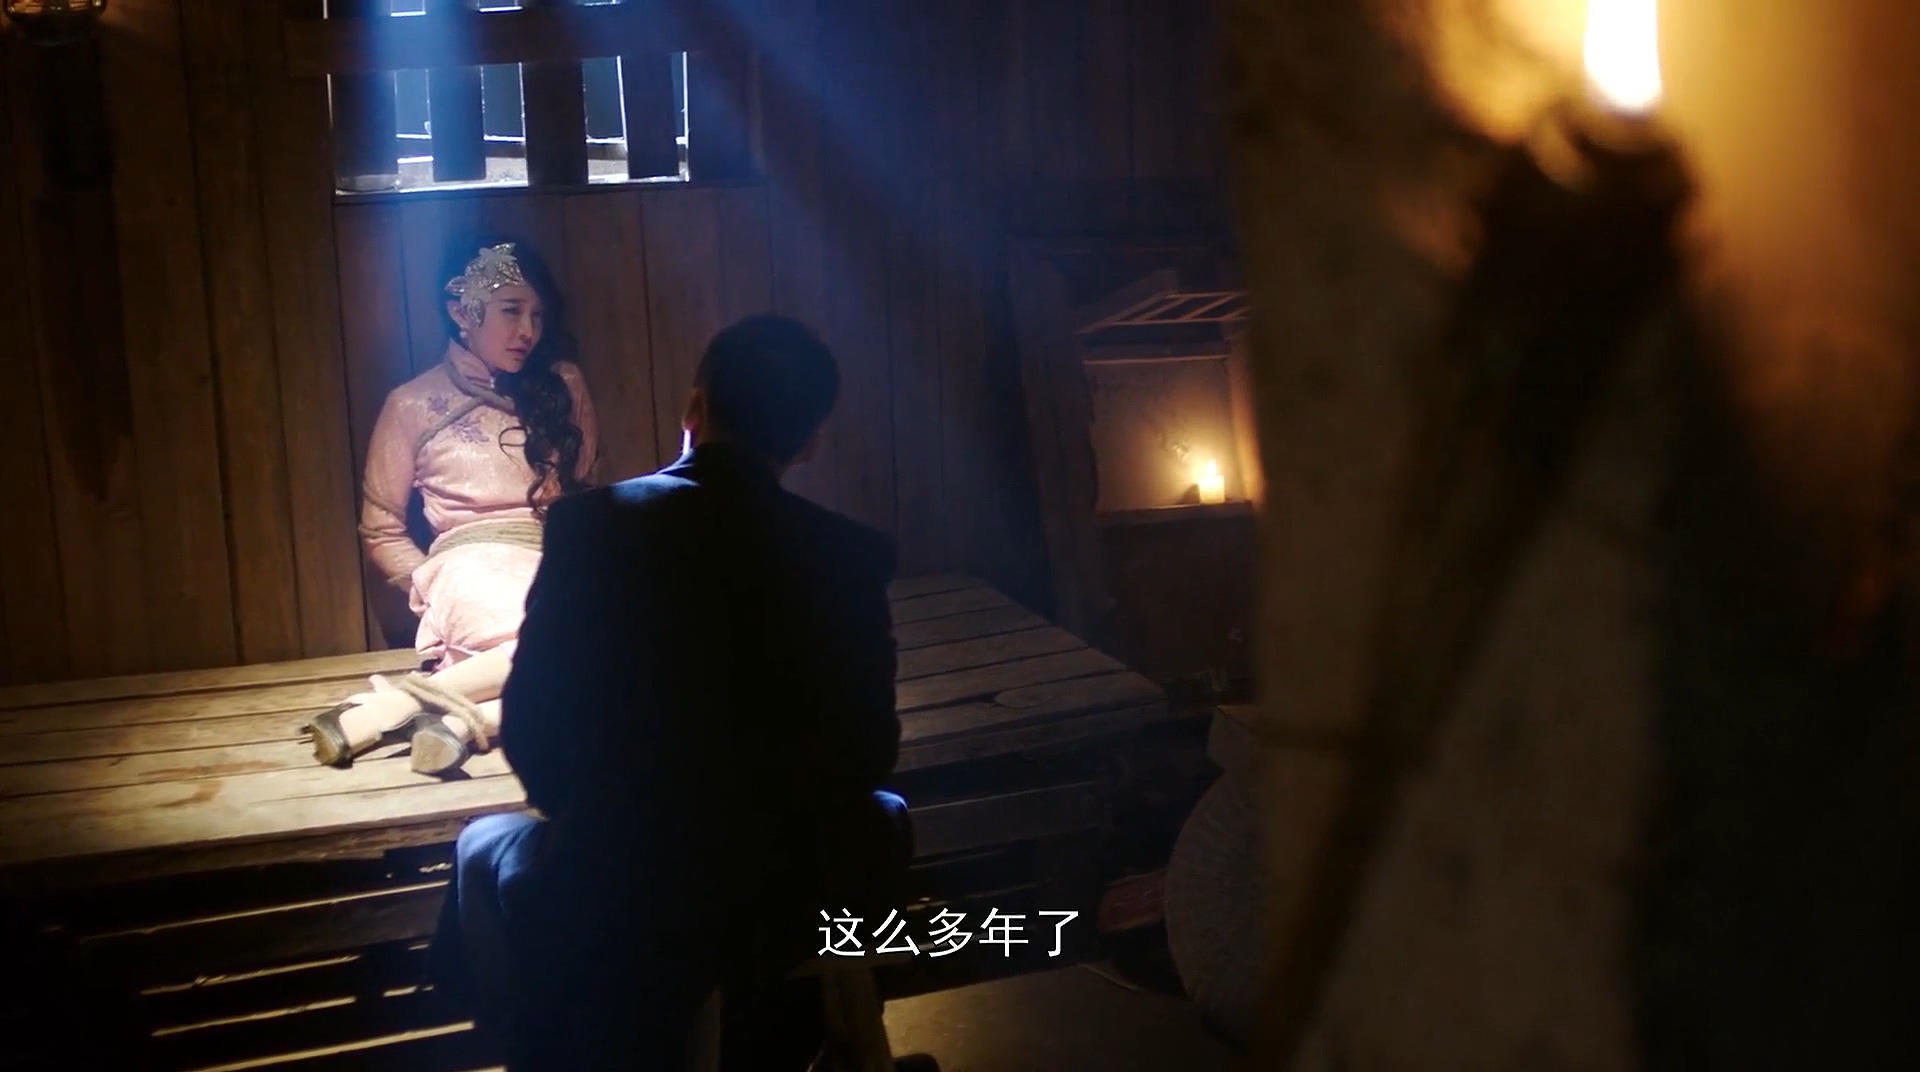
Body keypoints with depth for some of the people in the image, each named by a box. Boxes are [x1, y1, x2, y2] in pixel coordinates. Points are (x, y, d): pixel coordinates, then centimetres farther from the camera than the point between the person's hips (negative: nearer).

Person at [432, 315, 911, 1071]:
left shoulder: (590, 524, -8)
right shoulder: (851, 556, -6)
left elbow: (529, 734, -3)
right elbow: (867, 753, -1)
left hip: (612, 902, 0)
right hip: (796, 902, 1)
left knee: (482, 846, 32)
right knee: (885, 816, 34)